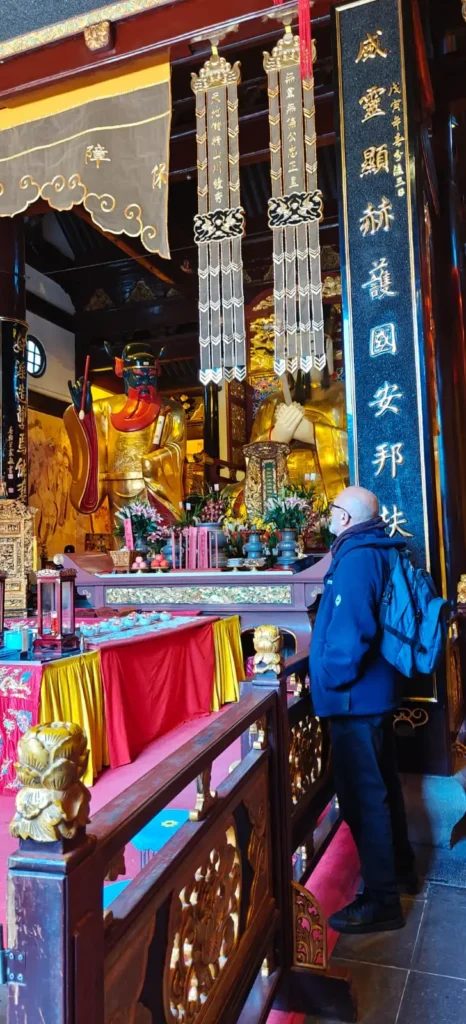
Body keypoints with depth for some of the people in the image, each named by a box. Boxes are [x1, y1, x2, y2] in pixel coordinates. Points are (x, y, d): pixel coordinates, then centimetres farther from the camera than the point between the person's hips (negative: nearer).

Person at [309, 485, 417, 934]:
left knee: (363, 795, 0)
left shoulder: (357, 558, -21)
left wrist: (333, 680, -15)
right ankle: (400, 868, 39)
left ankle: (381, 900, 13)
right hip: (375, 689, 10)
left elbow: (351, 630, -29)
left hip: (355, 695, -10)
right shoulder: (377, 552, 9)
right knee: (381, 783, 22)